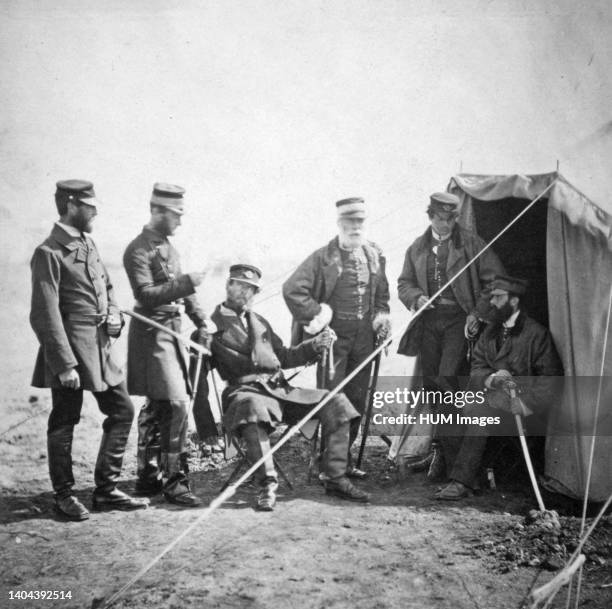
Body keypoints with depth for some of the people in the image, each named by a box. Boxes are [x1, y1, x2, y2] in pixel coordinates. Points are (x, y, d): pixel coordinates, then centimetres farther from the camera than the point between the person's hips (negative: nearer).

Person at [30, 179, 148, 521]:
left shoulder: (88, 244, 12)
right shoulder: (49, 253, -13)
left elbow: (107, 286, 24)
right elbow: (45, 315, -17)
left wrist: (114, 315, 4)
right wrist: (64, 364, -20)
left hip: (102, 345, 9)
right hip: (71, 348, -8)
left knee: (123, 411, 10)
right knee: (64, 423, 5)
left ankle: (106, 490, 21)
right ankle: (64, 496, 21)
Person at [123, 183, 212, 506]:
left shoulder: (168, 246, 15)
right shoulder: (138, 250, -12)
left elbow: (181, 290, 21)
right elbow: (146, 295, -23)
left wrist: (201, 322, 13)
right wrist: (187, 281, -26)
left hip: (171, 331, 9)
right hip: (152, 332, -9)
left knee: (155, 407, 14)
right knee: (174, 404, -14)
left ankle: (148, 477, 24)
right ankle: (174, 481, -7)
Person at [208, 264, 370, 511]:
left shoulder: (259, 321, 26)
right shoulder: (213, 323, 3)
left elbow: (282, 357, 24)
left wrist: (315, 345, 12)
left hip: (280, 389, 7)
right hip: (245, 391, -7)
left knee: (336, 403, -7)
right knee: (253, 408, -43)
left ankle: (335, 478, -7)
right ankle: (268, 484, -37)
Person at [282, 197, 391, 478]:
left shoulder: (375, 254, 9)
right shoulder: (324, 257, -9)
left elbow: (382, 292, 22)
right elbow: (291, 289, -15)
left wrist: (382, 315, 5)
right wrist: (316, 317, -14)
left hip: (364, 337, 5)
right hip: (334, 336, -5)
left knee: (357, 401, 10)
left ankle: (345, 458, 23)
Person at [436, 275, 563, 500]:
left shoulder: (536, 333, 0)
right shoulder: (490, 331, 19)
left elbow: (551, 379, -5)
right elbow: (475, 369, 11)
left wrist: (523, 403, -16)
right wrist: (491, 378, -11)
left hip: (522, 400, -6)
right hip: (491, 398, 6)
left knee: (478, 413, -30)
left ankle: (462, 480, -27)